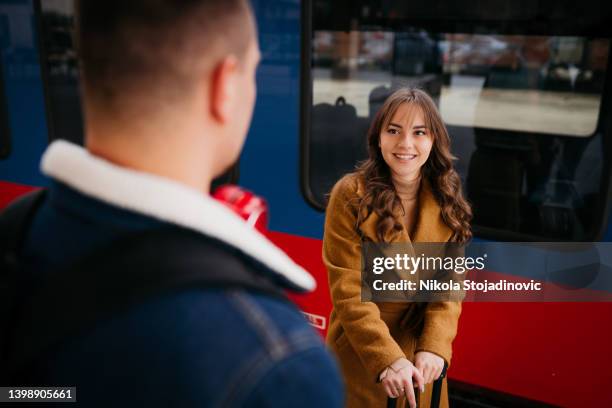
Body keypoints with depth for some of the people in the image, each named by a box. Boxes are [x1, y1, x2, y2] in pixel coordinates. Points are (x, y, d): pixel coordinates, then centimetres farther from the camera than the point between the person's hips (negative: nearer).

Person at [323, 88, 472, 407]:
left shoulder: (446, 201, -3)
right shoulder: (351, 195, -16)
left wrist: (434, 347, -19)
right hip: (360, 356, -3)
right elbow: (349, 291, -18)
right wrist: (387, 358, -26)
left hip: (421, 357, 4)